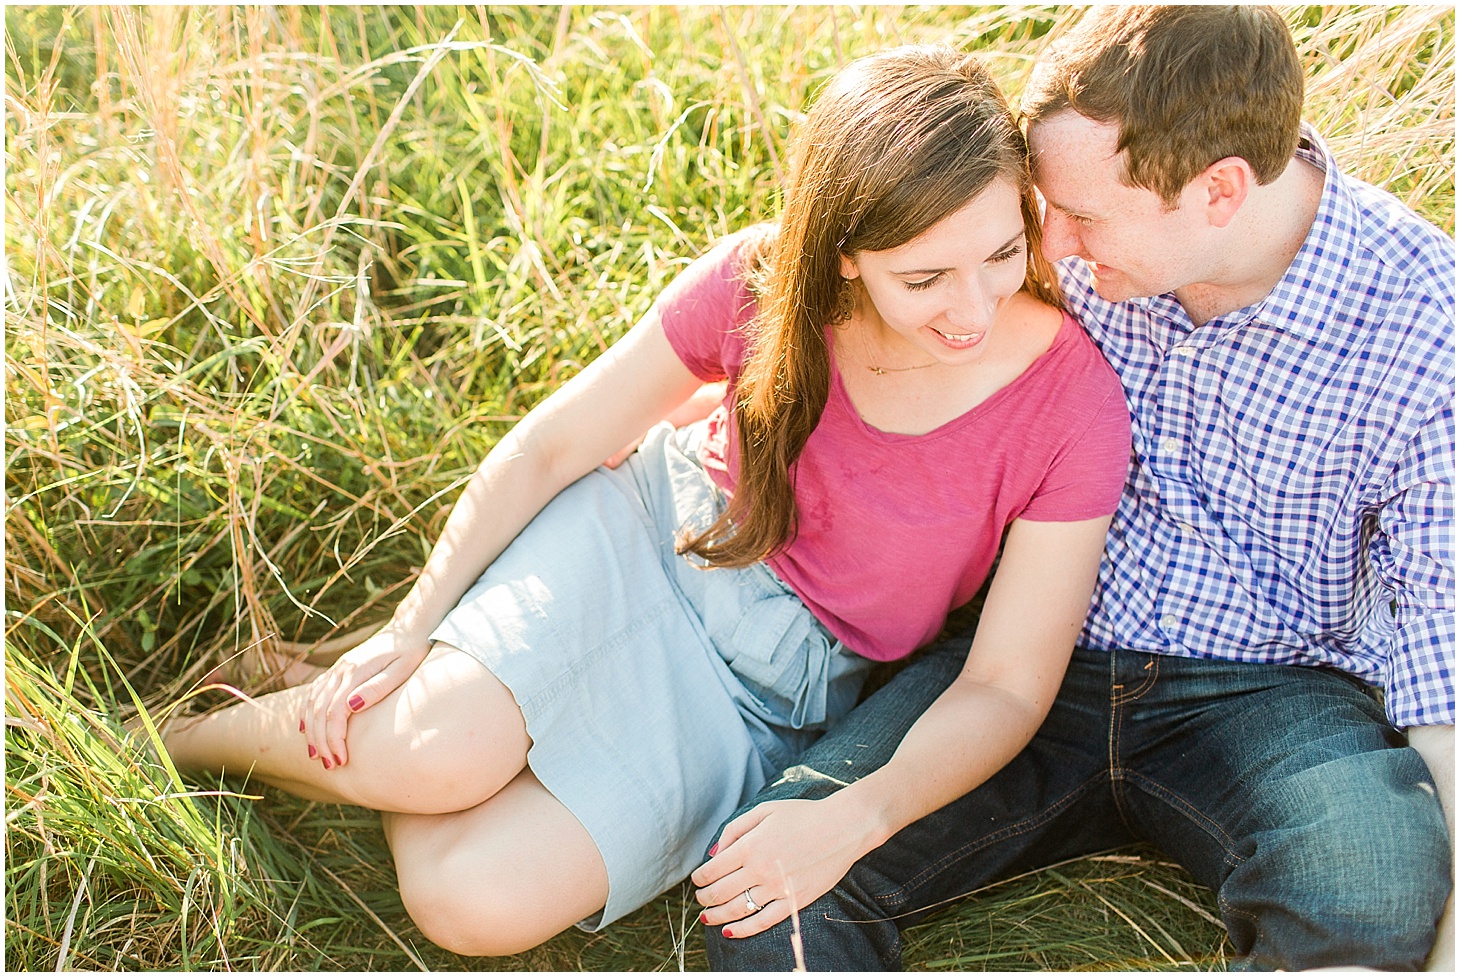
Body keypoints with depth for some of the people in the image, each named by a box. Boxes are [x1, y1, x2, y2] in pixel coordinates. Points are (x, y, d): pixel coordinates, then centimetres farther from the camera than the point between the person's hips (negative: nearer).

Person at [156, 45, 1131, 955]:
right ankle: (187, 739, 3)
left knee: (478, 902, -22)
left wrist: (856, 816, -33)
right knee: (435, 754, -28)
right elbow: (551, 446, -6)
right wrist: (411, 628, -7)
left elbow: (1008, 687, -16)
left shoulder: (1073, 405, -22)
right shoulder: (758, 285, -18)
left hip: (779, 683, 0)